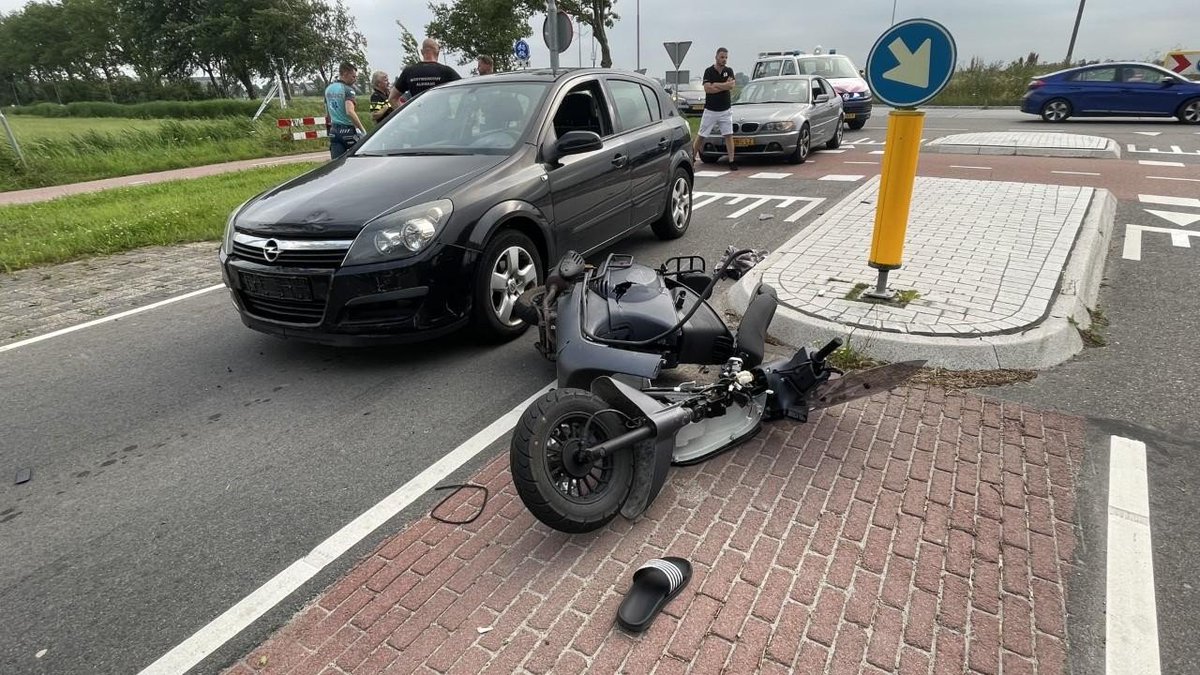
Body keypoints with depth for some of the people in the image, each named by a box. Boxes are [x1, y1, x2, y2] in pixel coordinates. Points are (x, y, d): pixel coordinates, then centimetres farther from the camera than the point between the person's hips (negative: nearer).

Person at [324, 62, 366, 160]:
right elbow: (349, 112, -25)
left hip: (334, 130, 7)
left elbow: (327, 113, 20)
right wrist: (362, 129, -22)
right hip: (348, 130, -7)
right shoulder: (348, 89, -11)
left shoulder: (328, 89, 15)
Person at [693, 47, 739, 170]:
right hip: (710, 110, -2)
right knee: (701, 136, 4)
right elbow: (707, 88, -17)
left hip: (725, 110, 2)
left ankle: (731, 161, -1)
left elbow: (731, 86, -12)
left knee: (729, 135, -3)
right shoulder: (709, 71, -3)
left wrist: (715, 85, -13)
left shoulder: (729, 71, 5)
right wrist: (725, 86, -12)